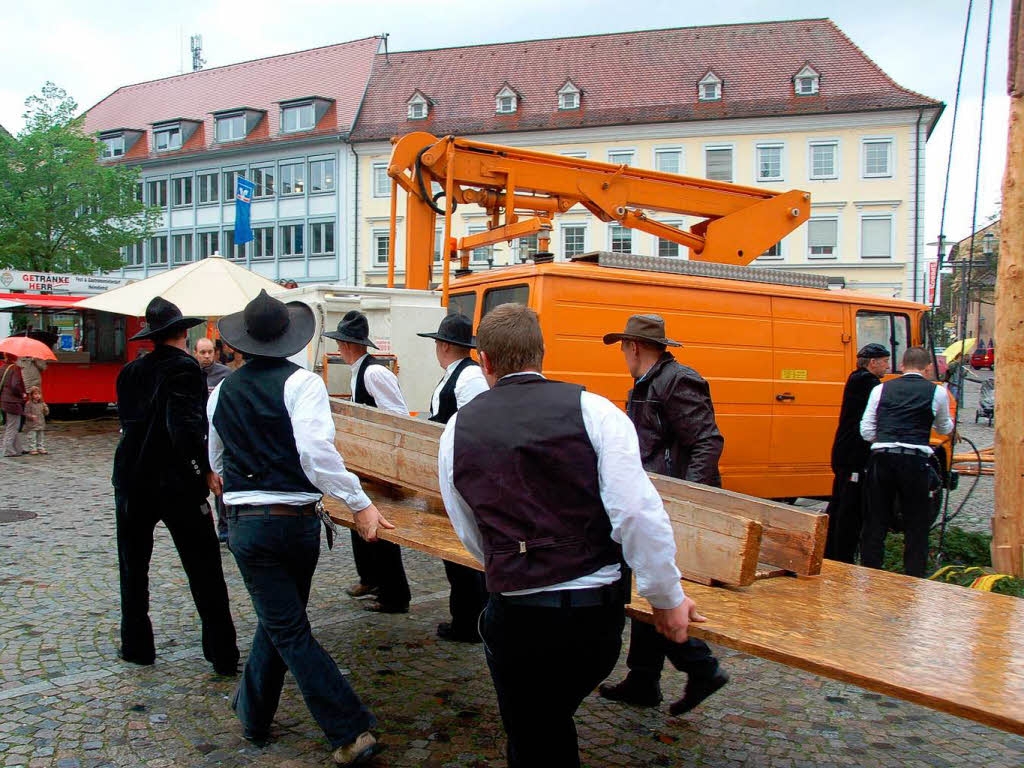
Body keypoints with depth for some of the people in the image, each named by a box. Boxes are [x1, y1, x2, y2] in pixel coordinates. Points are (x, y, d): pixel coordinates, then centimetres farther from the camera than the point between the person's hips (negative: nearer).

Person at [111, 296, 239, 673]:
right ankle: (223, 655, 6)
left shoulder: (129, 372, 6)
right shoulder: (184, 368, -13)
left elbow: (127, 420, 15)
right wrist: (206, 470, -19)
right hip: (177, 484, -5)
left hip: (131, 482, 5)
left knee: (133, 567, 20)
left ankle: (136, 646, 27)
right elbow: (184, 426, -25)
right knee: (204, 572, 3)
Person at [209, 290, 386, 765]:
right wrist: (360, 503, -21)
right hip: (299, 521, -1)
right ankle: (253, 715, 35)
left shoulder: (223, 391, 6)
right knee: (277, 619, 21)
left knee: (288, 630, 4)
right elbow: (316, 452, -24)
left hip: (247, 524, 1)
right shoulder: (301, 382, -9)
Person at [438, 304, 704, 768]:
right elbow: (637, 512, -11)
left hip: (516, 616, 1)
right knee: (554, 718, 29)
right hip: (597, 612, 0)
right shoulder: (592, 410, -5)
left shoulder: (457, 430, 3)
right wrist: (668, 598, 0)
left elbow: (471, 537, 10)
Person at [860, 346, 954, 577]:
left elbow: (867, 431, 6)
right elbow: (945, 429, 22)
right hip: (915, 461, -2)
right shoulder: (937, 392, 5)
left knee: (875, 523, 11)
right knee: (917, 526, 10)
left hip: (882, 457, 2)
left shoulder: (881, 389, 9)